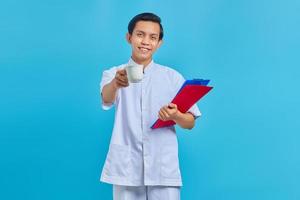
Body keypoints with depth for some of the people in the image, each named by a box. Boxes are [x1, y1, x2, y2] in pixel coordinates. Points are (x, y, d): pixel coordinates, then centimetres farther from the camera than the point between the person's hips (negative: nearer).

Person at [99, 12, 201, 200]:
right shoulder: (113, 74, 4)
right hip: (126, 168, 0)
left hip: (164, 169, 1)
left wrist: (175, 115, -15)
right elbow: (106, 99, -18)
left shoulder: (173, 77, 6)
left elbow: (191, 122, 7)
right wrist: (116, 83, -40)